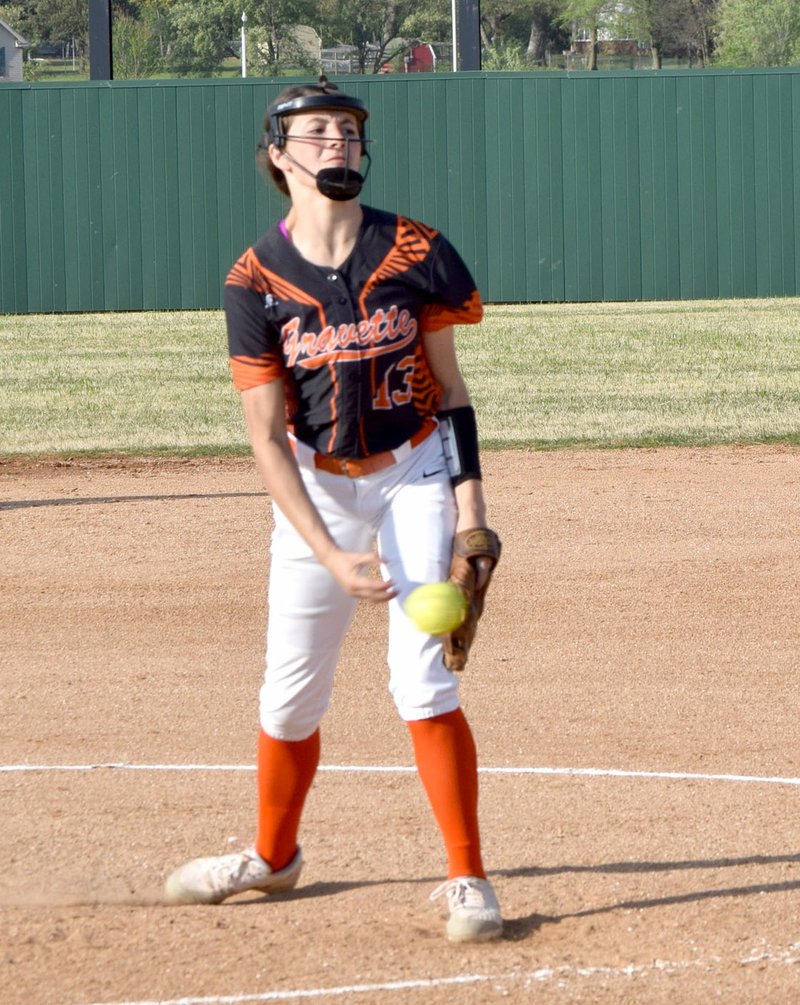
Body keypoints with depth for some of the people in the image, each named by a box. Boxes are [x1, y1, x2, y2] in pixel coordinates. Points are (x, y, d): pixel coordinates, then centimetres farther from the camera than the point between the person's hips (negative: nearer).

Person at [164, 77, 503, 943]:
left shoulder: (415, 254, -10)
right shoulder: (256, 282, -11)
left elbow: (449, 389, -1)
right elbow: (266, 438, -12)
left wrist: (469, 506, -10)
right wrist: (331, 556, -22)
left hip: (414, 473, -1)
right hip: (316, 485, 1)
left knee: (419, 677, -14)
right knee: (289, 695, 6)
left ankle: (467, 881, -7)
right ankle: (273, 857, 31)